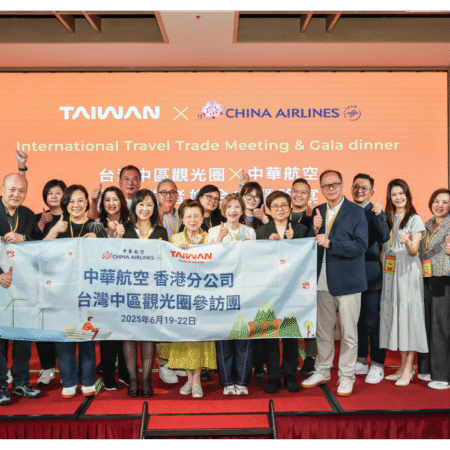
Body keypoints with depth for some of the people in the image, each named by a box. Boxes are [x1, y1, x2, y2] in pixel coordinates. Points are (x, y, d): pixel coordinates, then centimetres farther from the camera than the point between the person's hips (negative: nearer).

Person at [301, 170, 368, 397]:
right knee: (322, 330, 15)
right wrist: (315, 230, -12)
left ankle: (346, 377, 19)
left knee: (348, 332, 4)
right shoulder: (317, 212, 10)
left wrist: (330, 243, -21)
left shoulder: (356, 211, -5)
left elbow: (361, 246, -15)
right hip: (323, 280, 5)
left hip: (347, 280, -4)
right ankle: (322, 371, 31)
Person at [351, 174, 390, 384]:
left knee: (372, 321, -1)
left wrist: (378, 215, -28)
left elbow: (384, 238, -18)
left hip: (370, 275, -5)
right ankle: (360, 361, 26)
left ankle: (377, 365, 12)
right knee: (356, 320, 14)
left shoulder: (377, 212, -3)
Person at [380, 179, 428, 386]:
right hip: (390, 272, 6)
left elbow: (414, 251, -11)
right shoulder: (387, 219, 14)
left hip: (408, 272, -5)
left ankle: (409, 368, -1)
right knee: (394, 314, 5)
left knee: (408, 314, -7)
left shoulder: (415, 219, -3)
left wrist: (407, 241, -30)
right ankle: (403, 365, 14)